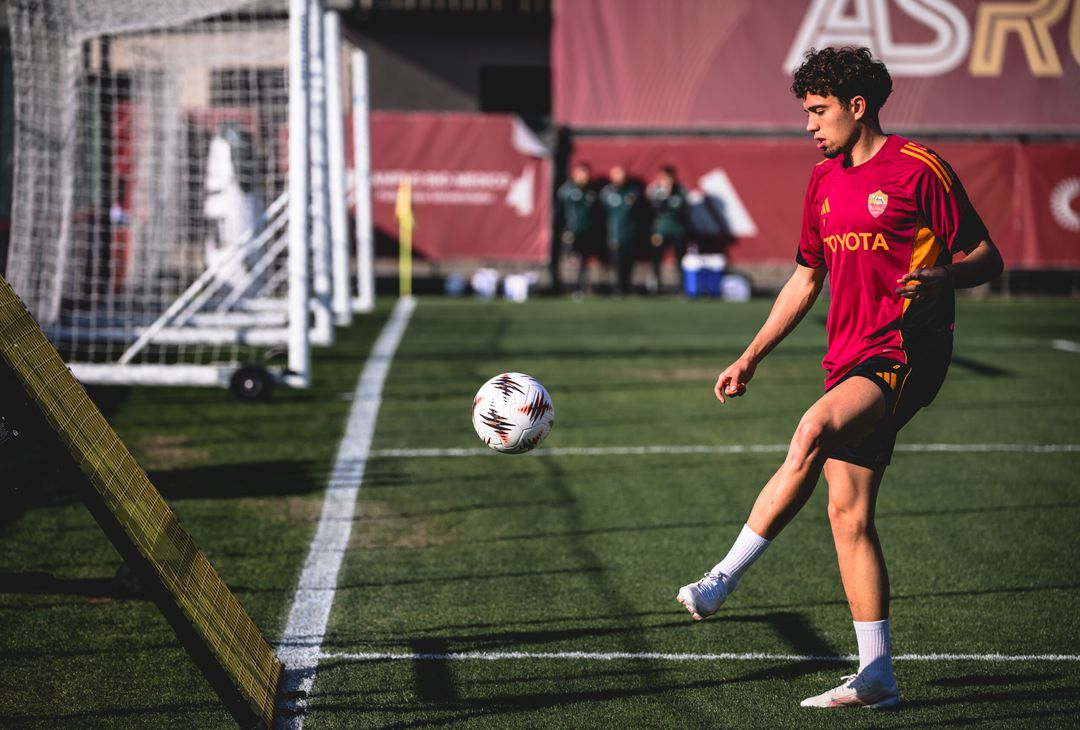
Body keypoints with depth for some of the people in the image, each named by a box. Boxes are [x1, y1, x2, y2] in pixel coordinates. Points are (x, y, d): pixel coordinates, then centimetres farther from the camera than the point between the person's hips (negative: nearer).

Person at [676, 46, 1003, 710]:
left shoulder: (918, 169, -5)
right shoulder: (825, 181, 17)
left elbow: (987, 259, -4)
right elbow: (806, 281, 24)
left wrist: (941, 276, -25)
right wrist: (751, 358, 20)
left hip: (905, 353, -8)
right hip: (850, 358, 8)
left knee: (812, 433, -31)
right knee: (849, 514, 2)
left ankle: (723, 579, -25)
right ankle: (877, 678, 8)